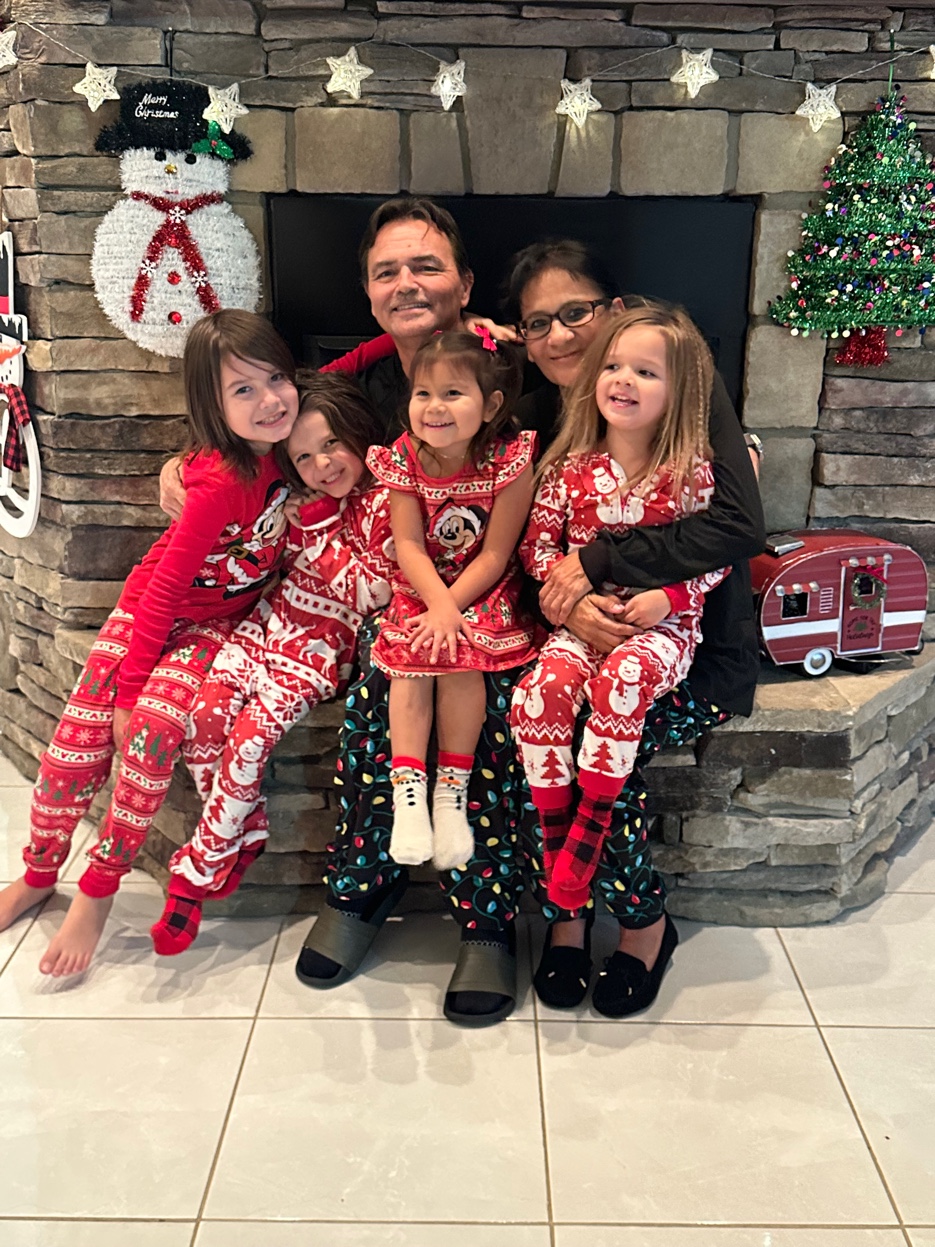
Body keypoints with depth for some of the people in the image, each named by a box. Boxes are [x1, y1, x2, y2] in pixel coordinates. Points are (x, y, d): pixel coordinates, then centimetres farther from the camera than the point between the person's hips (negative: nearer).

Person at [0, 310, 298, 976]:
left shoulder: (284, 444, -14)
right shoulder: (222, 480, -29)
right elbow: (164, 587, -23)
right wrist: (129, 688, -21)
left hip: (220, 618, 3)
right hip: (154, 610, -2)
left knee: (154, 729, -21)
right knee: (79, 738, -6)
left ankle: (98, 892, -6)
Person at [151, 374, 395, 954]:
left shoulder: (384, 504, -5)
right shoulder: (303, 501, 14)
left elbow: (371, 592, -14)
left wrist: (319, 530, -11)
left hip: (325, 640, -6)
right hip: (272, 620, 6)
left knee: (254, 733, -23)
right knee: (203, 716, -18)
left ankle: (199, 869, -8)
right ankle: (246, 835, 1)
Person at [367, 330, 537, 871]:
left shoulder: (510, 460, -15)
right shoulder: (405, 458, -6)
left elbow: (495, 554, -15)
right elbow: (409, 547, -10)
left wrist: (451, 608, -22)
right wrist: (438, 602, -25)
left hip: (485, 590, -3)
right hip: (422, 587, 3)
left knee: (460, 655, -26)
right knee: (409, 654, -21)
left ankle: (453, 790, -14)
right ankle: (408, 788, -18)